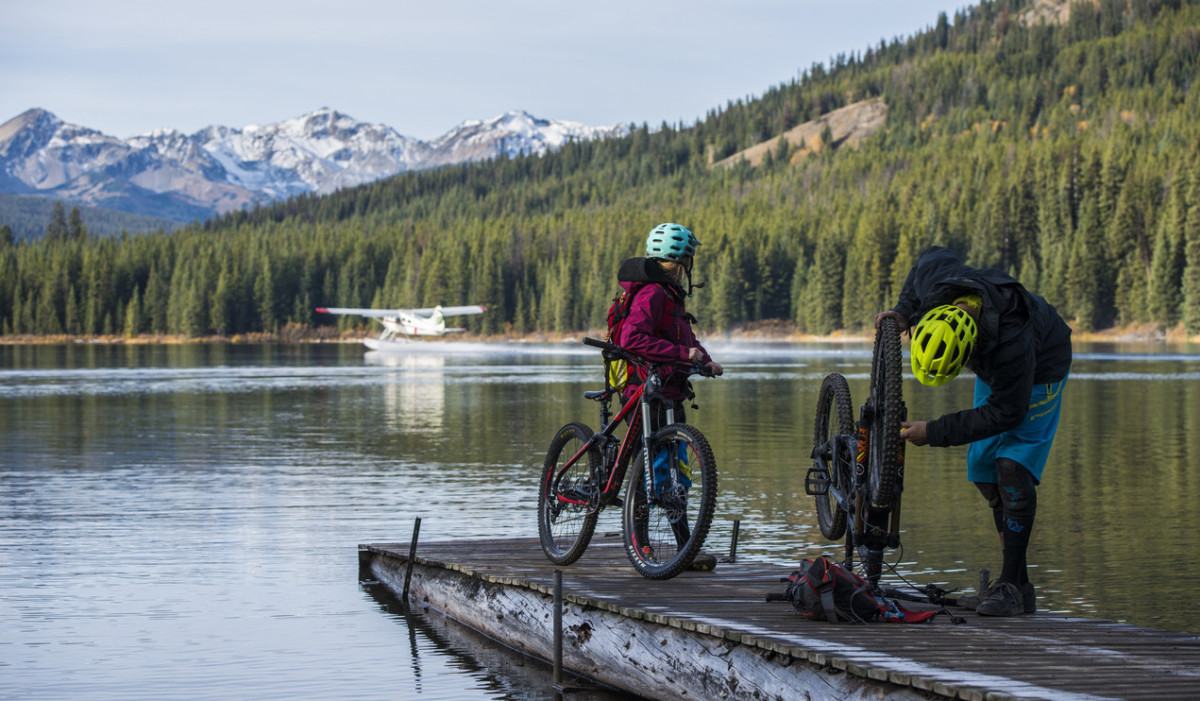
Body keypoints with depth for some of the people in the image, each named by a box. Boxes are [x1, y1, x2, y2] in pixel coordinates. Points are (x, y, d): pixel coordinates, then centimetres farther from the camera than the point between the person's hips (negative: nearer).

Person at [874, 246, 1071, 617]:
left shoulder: (1013, 343, -45)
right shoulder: (938, 280, -30)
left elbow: (1007, 412, -32)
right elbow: (934, 256, -4)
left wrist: (934, 433, -29)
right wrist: (902, 311, -11)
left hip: (1038, 373, -7)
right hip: (992, 369, 7)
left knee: (1012, 468, -20)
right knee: (985, 471, 2)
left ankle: (1012, 588, -17)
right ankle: (1018, 582, 8)